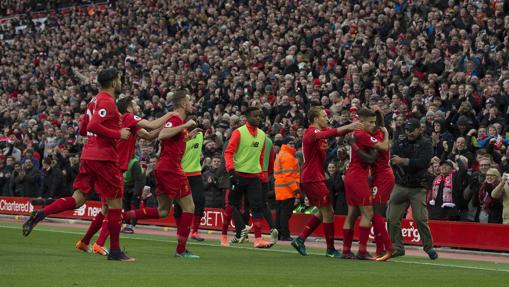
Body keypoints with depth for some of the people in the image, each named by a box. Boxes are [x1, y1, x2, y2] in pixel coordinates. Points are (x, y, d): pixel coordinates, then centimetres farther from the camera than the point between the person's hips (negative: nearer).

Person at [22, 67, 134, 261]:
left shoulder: (95, 100, 16)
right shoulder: (108, 102, -12)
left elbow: (83, 129, 23)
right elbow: (93, 126, -25)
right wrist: (118, 134, -18)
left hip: (88, 156, 9)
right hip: (104, 157, -9)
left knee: (78, 199, 9)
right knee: (115, 202, 0)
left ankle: (40, 214, -7)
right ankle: (115, 251, 3)